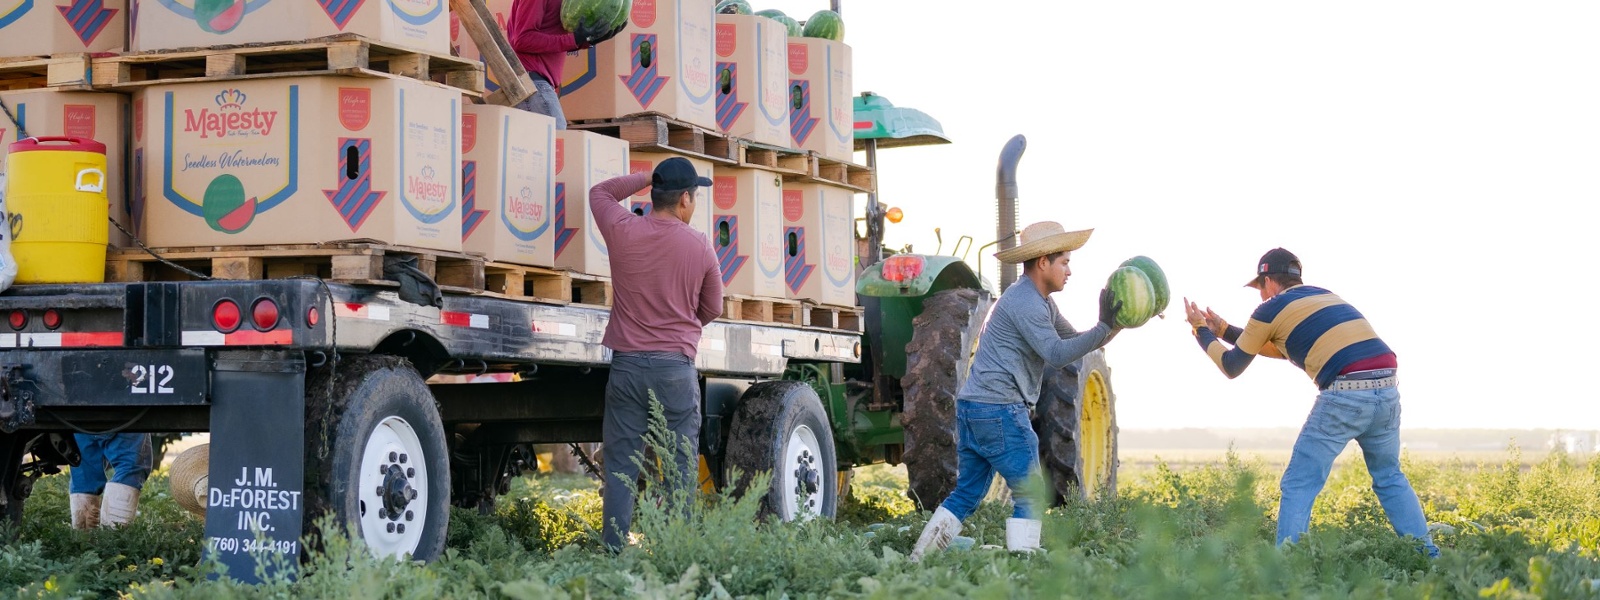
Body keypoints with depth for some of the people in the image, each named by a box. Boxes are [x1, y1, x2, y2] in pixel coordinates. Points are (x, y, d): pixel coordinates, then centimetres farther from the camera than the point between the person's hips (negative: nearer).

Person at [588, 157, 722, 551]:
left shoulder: (623, 231, -3)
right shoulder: (700, 247, -4)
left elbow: (600, 192, 20)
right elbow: (712, 309, 11)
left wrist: (647, 178, 22)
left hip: (627, 363, 1)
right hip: (676, 368, -1)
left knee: (620, 467, 5)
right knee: (681, 468, 4)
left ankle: (614, 552, 1)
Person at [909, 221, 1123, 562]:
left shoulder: (1040, 303, 20)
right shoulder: (1025, 303, -13)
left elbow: (1074, 342, 20)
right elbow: (1057, 355, -22)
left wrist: (1117, 325, 9)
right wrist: (1104, 328, -24)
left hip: (971, 408, 10)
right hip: (999, 410, -10)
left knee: (967, 494, 13)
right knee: (1029, 495, -4)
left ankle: (916, 563, 10)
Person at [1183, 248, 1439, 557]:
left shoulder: (1270, 309, 8)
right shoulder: (1324, 296, 28)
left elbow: (1232, 367, 20)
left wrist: (1201, 331, 35)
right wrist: (1223, 329, 44)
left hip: (1345, 394, -7)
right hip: (1386, 389, 7)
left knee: (1299, 486, 2)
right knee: (1389, 478, 23)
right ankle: (1428, 556, 20)